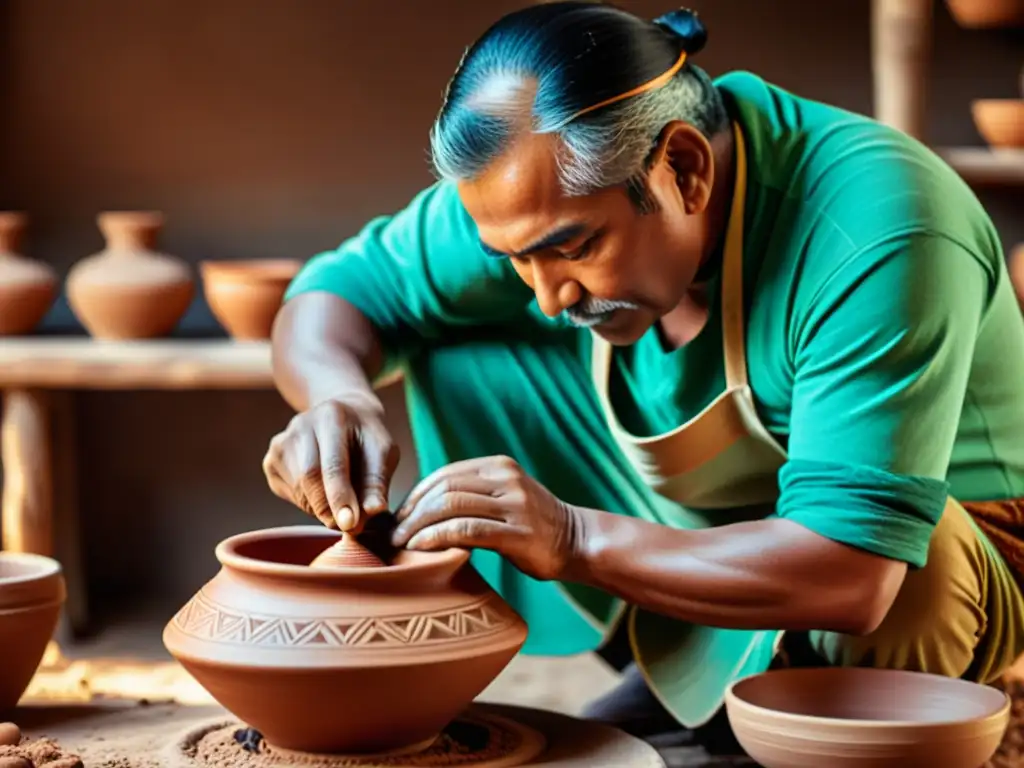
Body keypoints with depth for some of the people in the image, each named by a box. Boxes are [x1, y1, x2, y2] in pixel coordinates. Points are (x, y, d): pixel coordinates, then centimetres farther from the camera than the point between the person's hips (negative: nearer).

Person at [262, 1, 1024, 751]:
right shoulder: (553, 188, -16)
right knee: (459, 357, -8)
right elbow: (347, 286, -5)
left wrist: (574, 540, -43)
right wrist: (338, 398, -28)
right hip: (702, 528, 6)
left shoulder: (876, 242, -35)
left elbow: (851, 575, -40)